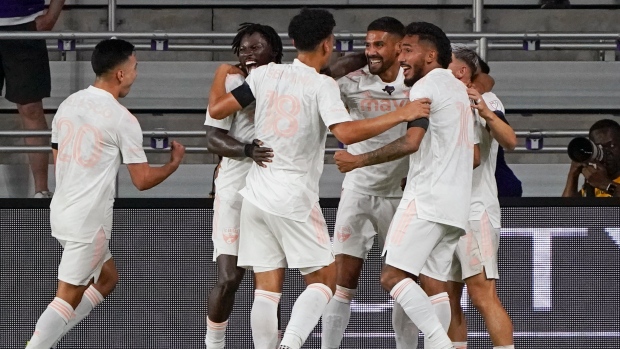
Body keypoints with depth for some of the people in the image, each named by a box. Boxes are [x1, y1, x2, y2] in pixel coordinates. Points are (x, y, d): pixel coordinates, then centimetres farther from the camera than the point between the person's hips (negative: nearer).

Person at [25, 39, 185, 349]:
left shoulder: (68, 105, 7)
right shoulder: (122, 119, -14)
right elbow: (142, 180, -8)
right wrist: (174, 163, 9)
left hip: (61, 211, 8)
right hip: (89, 220, -8)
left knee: (107, 278, 21)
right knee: (69, 297, -3)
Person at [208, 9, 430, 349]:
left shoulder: (265, 74, 4)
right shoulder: (322, 85, -9)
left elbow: (217, 109, 9)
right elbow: (346, 132, -23)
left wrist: (221, 75, 29)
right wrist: (400, 114, -18)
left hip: (256, 195, 5)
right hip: (295, 200, -5)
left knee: (267, 288, 7)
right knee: (323, 280, 3)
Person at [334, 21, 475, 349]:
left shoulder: (425, 86, -7)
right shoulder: (459, 88, 21)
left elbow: (412, 141, -20)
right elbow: (475, 156, 29)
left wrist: (360, 160, -18)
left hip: (427, 198, -9)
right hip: (456, 202, 9)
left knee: (392, 276, -12)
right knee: (433, 282, 7)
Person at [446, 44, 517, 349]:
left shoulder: (486, 102, -3)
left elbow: (510, 141, -21)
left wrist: (486, 112, -36)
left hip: (475, 211, -8)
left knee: (482, 294, -17)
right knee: (448, 298, 5)